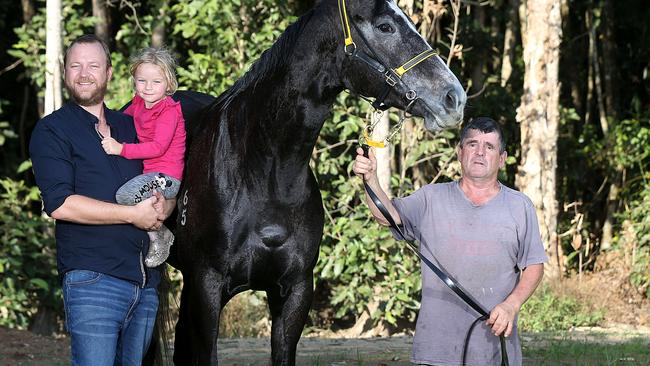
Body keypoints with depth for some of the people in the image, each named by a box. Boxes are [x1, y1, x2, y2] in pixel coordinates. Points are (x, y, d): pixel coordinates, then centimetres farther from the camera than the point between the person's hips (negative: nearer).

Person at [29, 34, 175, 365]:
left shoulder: (131, 126, 19)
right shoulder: (52, 130, 0)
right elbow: (60, 204, -13)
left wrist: (163, 207, -5)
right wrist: (133, 214, -12)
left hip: (146, 281, 6)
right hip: (92, 279, -6)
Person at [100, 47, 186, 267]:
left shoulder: (169, 111, -14)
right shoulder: (139, 103, 11)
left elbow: (158, 147, -25)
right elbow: (126, 116, 36)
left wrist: (121, 149, -28)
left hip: (165, 176, -10)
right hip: (147, 172, 10)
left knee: (125, 195, -30)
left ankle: (159, 238, -12)